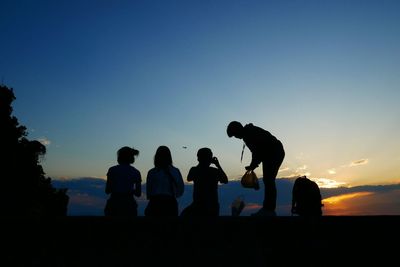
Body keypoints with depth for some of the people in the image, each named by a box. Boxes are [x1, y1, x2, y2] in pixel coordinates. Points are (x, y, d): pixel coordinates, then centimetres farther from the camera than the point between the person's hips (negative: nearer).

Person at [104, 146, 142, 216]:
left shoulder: (112, 170, -1)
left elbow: (107, 191, -1)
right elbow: (138, 193, 5)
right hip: (129, 205, 1)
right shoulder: (136, 172, 4)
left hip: (114, 204, -1)